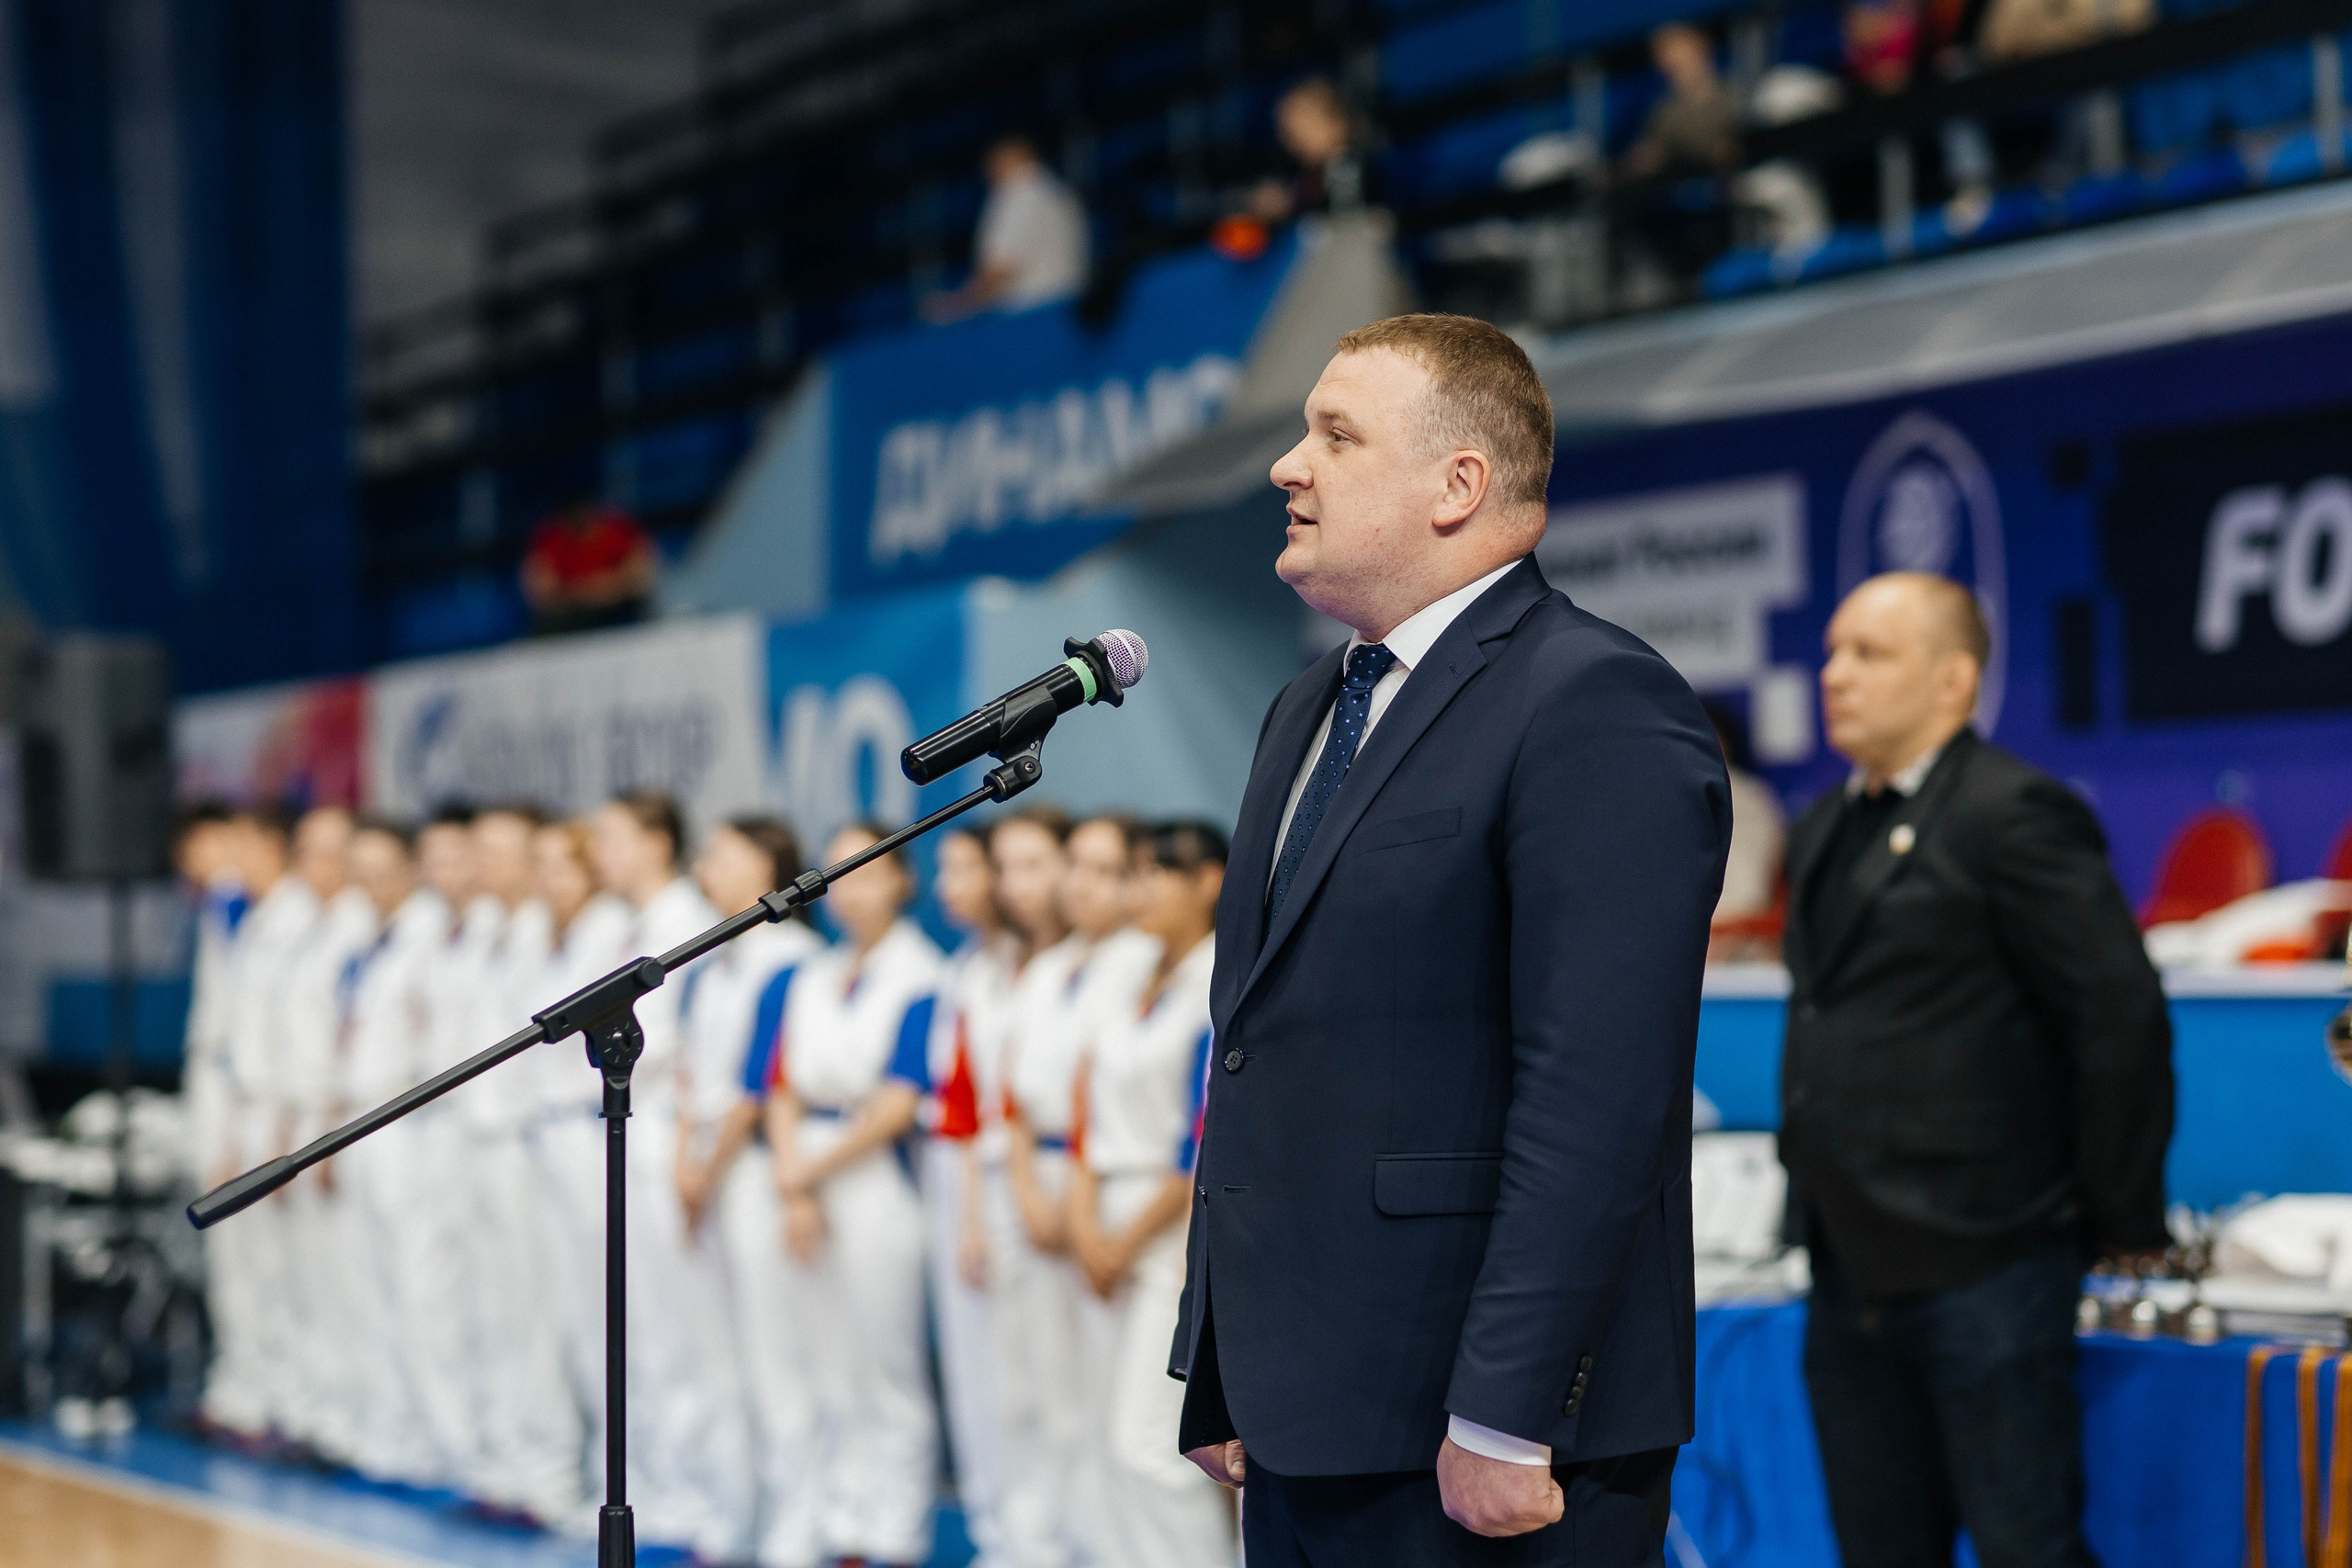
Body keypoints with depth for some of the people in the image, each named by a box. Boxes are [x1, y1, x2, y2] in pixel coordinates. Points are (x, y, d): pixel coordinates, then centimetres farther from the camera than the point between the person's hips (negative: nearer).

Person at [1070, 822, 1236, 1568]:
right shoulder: (1136, 990, 14)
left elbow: (1210, 1141, -15)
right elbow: (1093, 1108, 13)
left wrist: (1131, 1240, -10)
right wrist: (1086, 1219, -1)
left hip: (1181, 1227, -8)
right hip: (1113, 1231, 8)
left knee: (1148, 1442, -13)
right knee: (1109, 1440, 9)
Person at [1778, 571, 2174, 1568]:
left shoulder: (2012, 813, -11)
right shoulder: (1822, 833, 16)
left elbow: (2123, 1015, -14)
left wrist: (2120, 1221, -9)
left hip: (1981, 1272, -8)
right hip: (1852, 1279, 8)